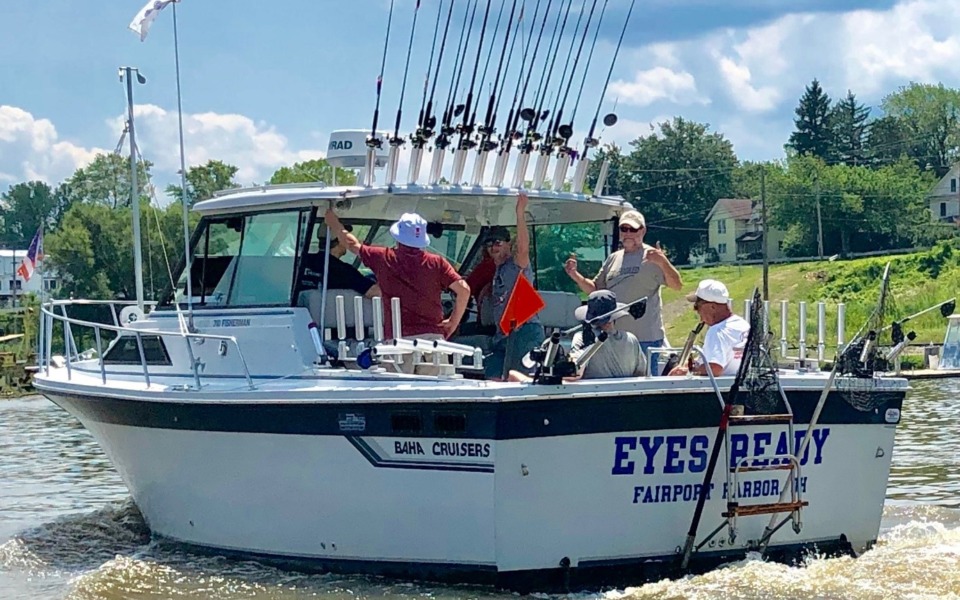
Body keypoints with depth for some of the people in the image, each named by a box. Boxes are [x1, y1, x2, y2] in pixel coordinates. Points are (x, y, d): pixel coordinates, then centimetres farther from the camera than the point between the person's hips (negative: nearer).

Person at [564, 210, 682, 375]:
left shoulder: (652, 257, -5)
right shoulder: (613, 259, 16)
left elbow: (677, 285, -16)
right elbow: (595, 289, 22)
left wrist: (663, 262, -34)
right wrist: (575, 276, 5)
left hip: (645, 339, -7)